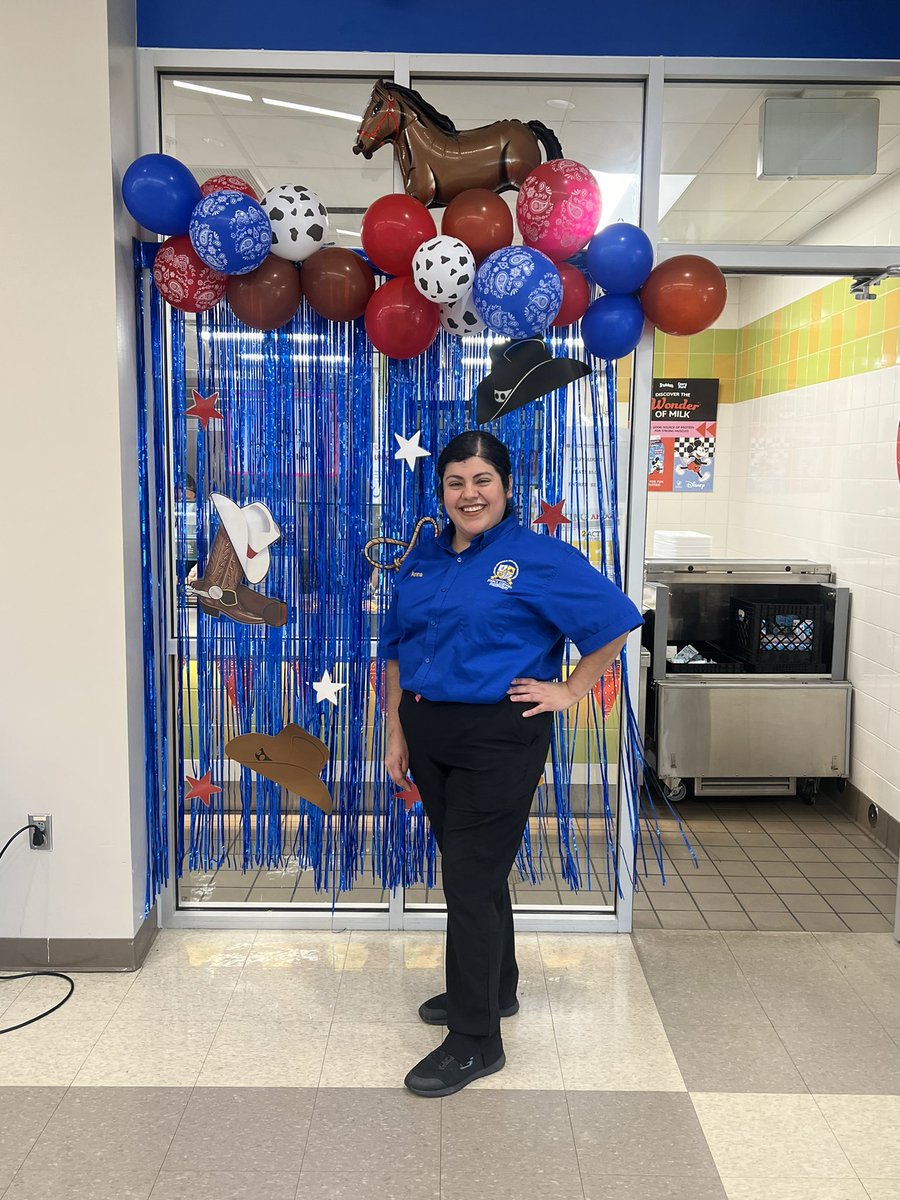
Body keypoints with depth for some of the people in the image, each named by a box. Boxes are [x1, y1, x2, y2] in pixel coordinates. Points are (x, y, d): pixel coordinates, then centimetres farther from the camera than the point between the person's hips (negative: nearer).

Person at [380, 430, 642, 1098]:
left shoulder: (537, 558, -9)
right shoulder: (423, 559, 9)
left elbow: (616, 620, -9)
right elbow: (397, 649, 14)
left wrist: (570, 691, -9)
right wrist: (398, 733, 11)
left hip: (499, 739, -6)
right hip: (429, 735, 7)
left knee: (473, 880, -3)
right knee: (474, 869, 20)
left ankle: (475, 1042, 10)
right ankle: (495, 988, 40)